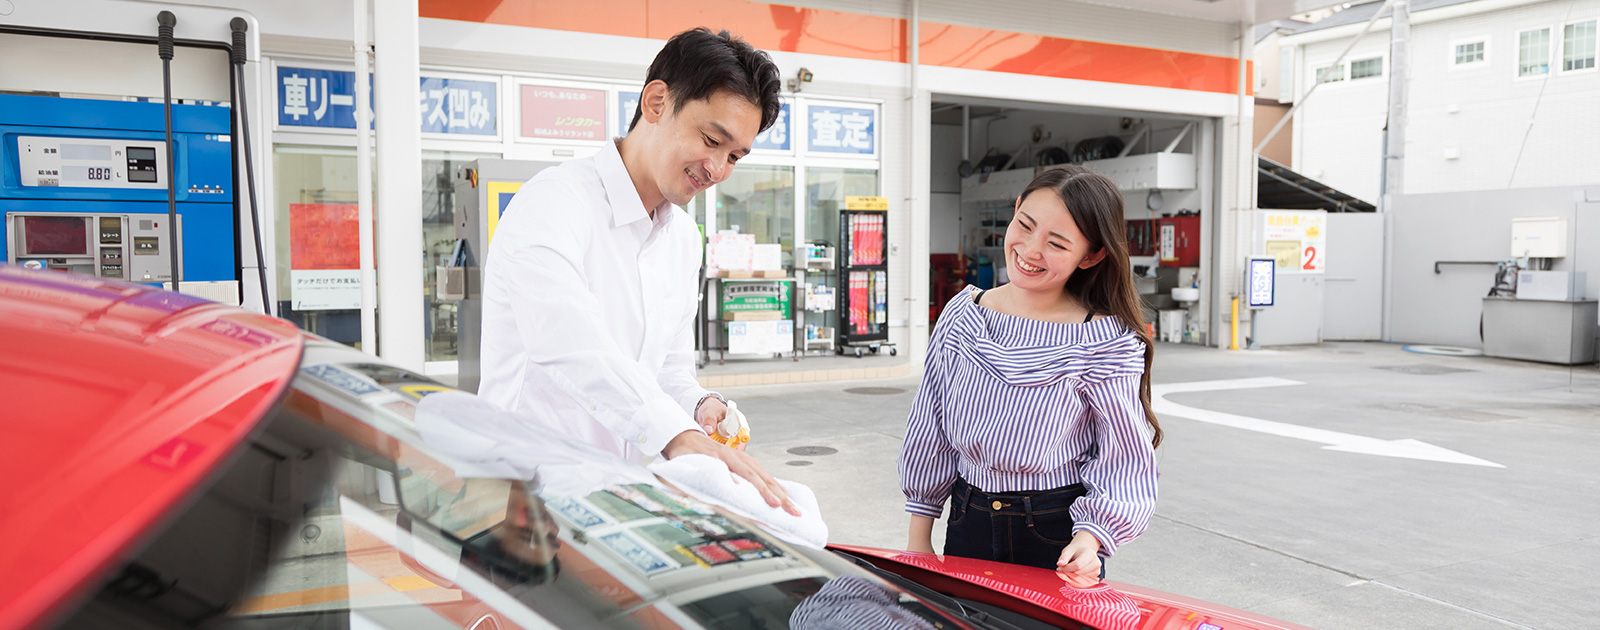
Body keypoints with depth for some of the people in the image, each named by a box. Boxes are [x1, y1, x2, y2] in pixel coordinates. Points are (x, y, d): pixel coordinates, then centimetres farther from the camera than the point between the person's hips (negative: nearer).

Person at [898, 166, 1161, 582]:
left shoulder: (1107, 343, -15)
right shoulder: (962, 314, -2)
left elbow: (1125, 460, -12)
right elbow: (930, 432, 4)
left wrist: (1091, 537, -27)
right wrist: (919, 538, 7)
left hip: (1057, 536, -3)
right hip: (967, 530, 4)